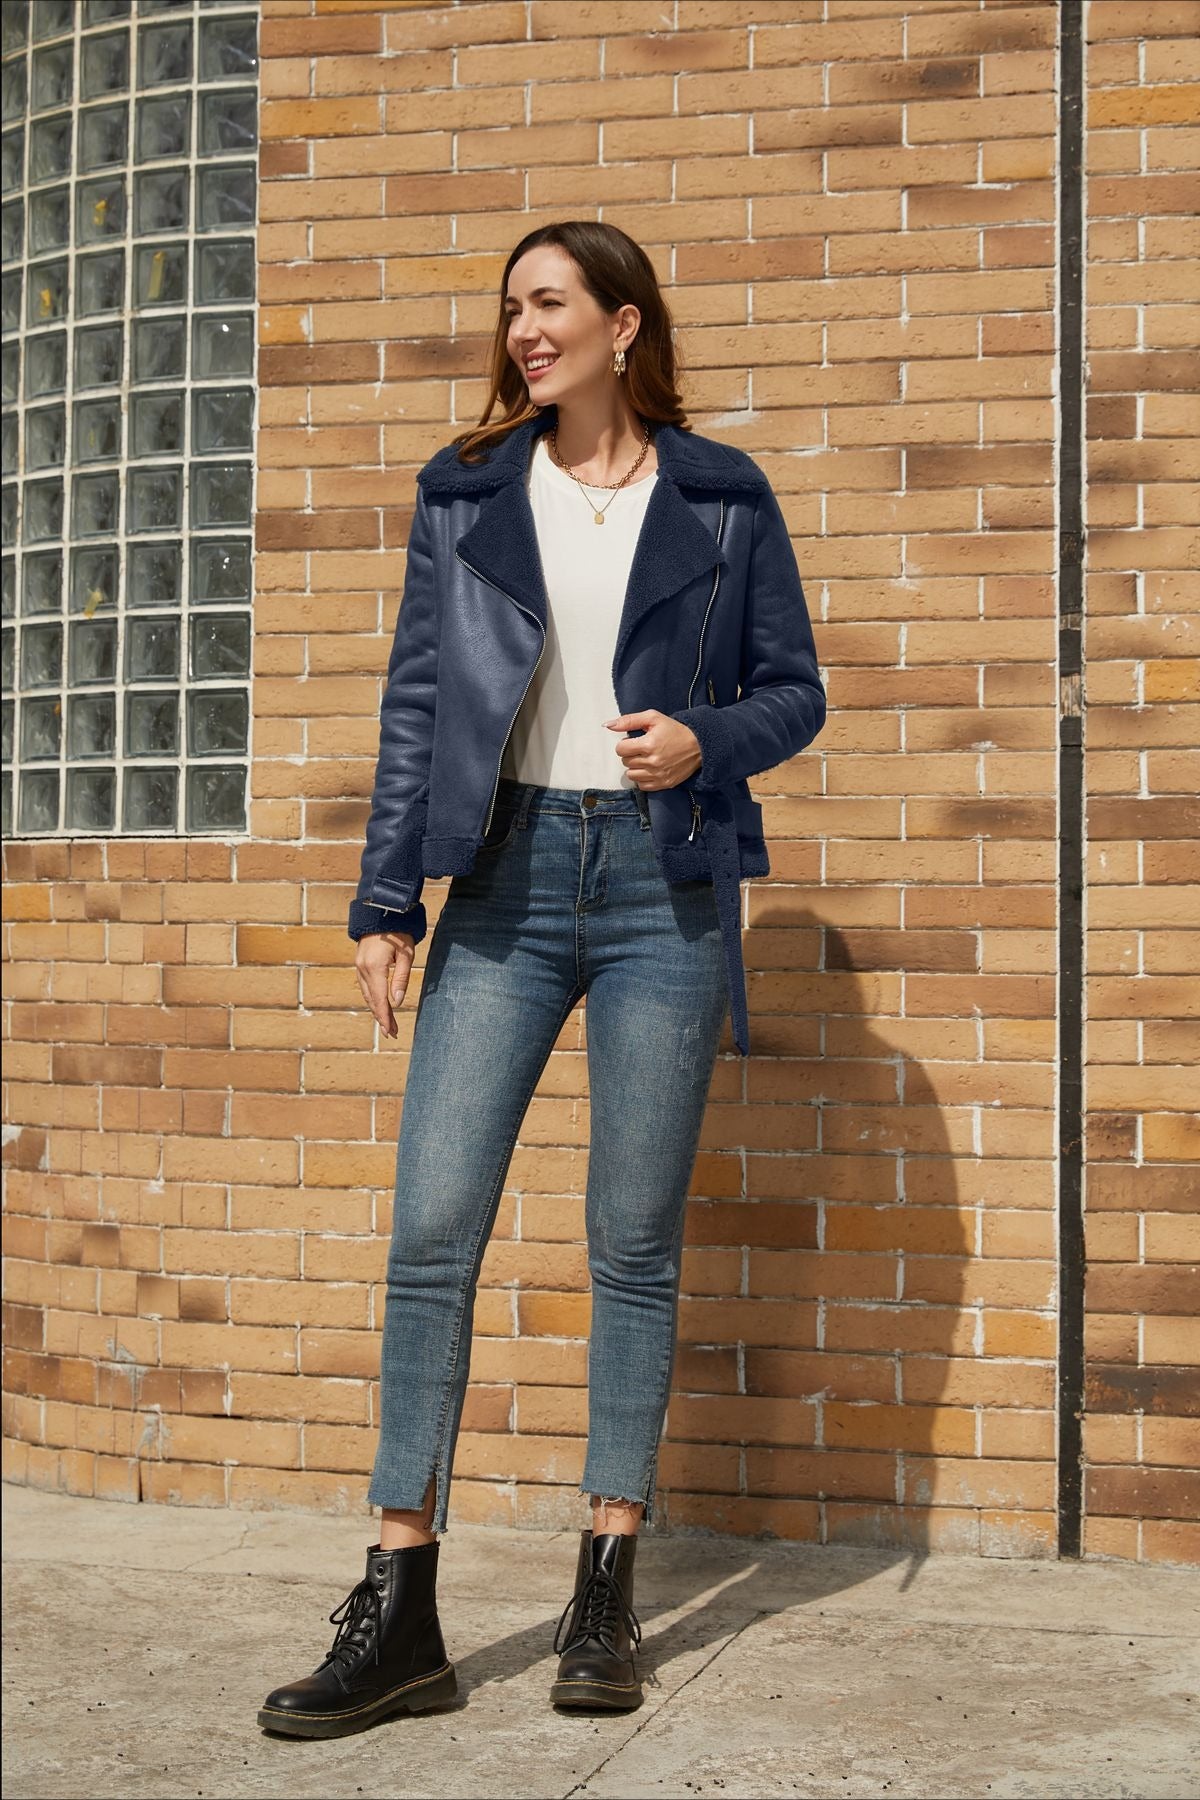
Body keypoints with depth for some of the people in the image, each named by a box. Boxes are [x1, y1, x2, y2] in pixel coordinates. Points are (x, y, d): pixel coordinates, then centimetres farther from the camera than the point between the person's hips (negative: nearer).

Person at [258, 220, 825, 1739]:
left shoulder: (721, 499, 5)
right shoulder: (466, 494, 9)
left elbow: (794, 690, 9)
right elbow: (416, 703, 9)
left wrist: (707, 740, -12)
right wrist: (384, 900, 3)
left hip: (665, 887, -1)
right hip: (508, 877, 2)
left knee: (635, 1243, 3)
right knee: (430, 1229, -6)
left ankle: (606, 1597, 15)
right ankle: (398, 1619, 1)